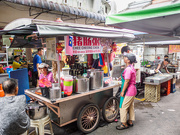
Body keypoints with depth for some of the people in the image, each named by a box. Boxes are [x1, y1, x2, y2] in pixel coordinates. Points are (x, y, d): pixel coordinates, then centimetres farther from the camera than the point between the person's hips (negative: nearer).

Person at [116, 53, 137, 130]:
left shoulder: (128, 69, -22)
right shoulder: (131, 67, 10)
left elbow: (127, 81, -23)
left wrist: (122, 91, -18)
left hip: (128, 91, -10)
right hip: (132, 90, 10)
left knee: (123, 107, 0)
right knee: (131, 106, 18)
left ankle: (124, 124, 12)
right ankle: (130, 122, 31)